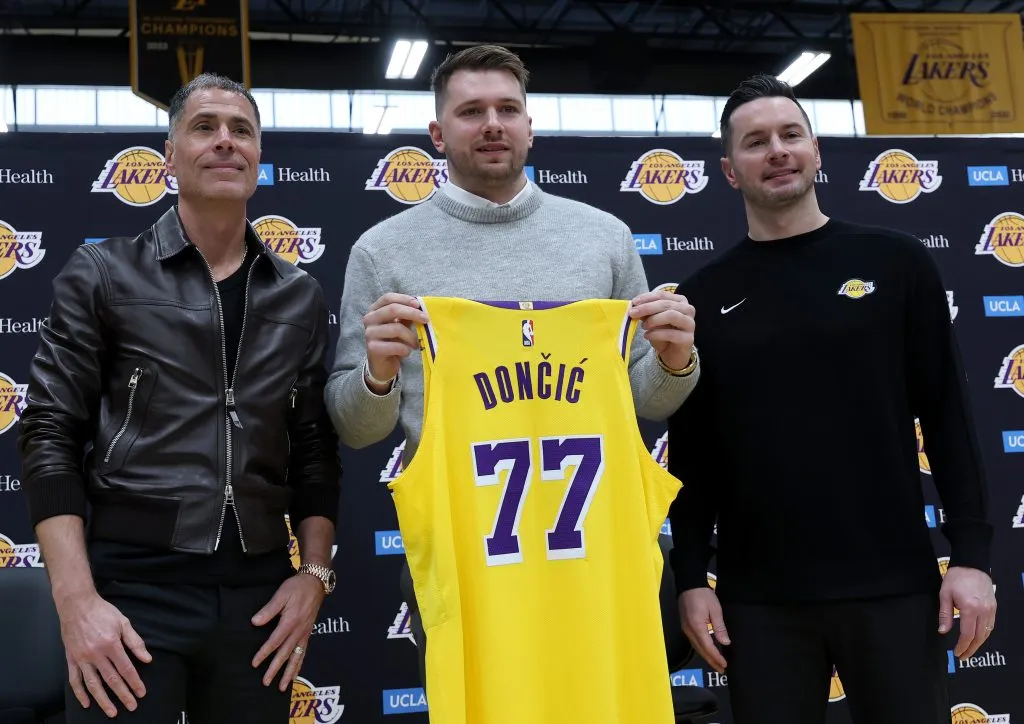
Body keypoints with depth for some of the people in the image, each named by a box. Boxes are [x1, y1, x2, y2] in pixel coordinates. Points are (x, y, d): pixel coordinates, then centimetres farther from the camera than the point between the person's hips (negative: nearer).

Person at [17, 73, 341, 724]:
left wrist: (314, 573, 2)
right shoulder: (103, 275, 1)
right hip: (131, 583, -3)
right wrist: (77, 600, -11)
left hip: (259, 590, 3)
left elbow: (315, 447, 12)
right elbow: (51, 433, -2)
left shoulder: (301, 297, 10)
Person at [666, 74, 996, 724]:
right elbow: (691, 452, 6)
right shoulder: (706, 296, 5)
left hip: (894, 583, -1)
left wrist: (972, 554, -5)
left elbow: (948, 415, 1)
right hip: (758, 597, 1)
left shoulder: (895, 261, 3)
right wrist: (692, 577, 0)